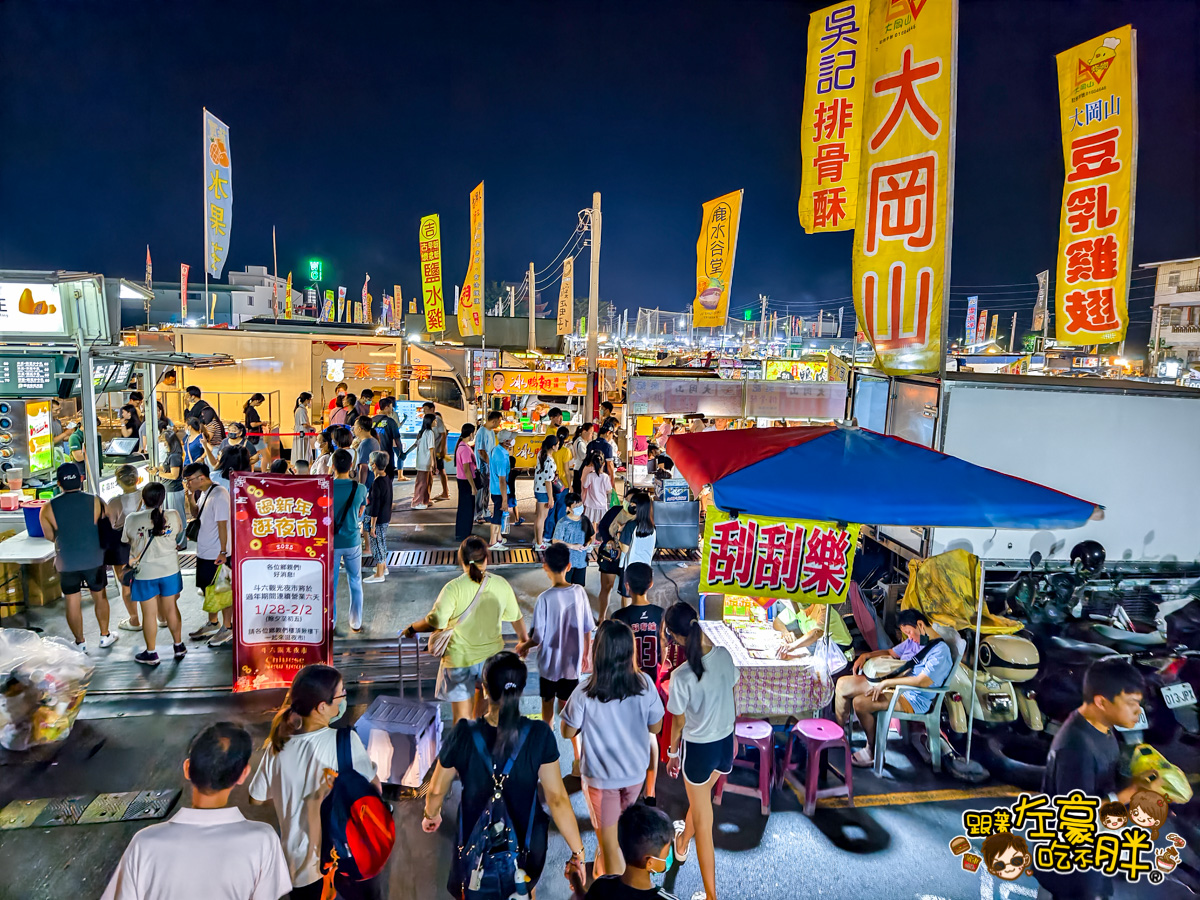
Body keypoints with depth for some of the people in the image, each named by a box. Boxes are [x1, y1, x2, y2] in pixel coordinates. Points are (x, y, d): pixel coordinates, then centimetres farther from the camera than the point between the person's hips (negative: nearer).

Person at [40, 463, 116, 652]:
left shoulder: (48, 508, -10)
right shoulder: (96, 502, -12)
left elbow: (49, 536, 2)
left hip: (66, 563, 0)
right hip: (94, 559, 0)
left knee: (73, 602, 12)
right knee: (100, 597, 18)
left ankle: (80, 643, 22)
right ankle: (105, 636, 28)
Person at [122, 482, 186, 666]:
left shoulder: (132, 519, -14)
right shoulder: (173, 516, -10)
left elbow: (125, 539, 1)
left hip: (144, 572, -2)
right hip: (170, 569, 2)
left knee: (149, 613, 9)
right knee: (171, 608, 15)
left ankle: (151, 653, 20)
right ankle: (179, 646, 26)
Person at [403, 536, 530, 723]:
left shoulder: (454, 588, -20)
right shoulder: (501, 585, -9)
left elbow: (436, 622, -22)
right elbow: (515, 617, 2)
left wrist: (412, 629, -3)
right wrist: (523, 637, 21)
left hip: (460, 658, -3)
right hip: (492, 654, 4)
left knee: (462, 717, 9)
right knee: (485, 711, 26)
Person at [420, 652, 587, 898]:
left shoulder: (464, 734, -23)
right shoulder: (539, 735, -24)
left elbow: (437, 790, -9)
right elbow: (557, 798, -22)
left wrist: (431, 815, 12)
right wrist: (578, 853, -13)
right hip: (526, 842, 0)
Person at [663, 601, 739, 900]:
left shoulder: (681, 676, -29)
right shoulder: (724, 655, -13)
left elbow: (679, 723, -14)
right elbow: (730, 697, 2)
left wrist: (672, 753, 5)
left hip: (698, 749, -6)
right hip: (725, 741, 6)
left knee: (703, 822, 13)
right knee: (700, 796, 33)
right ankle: (682, 843, 61)